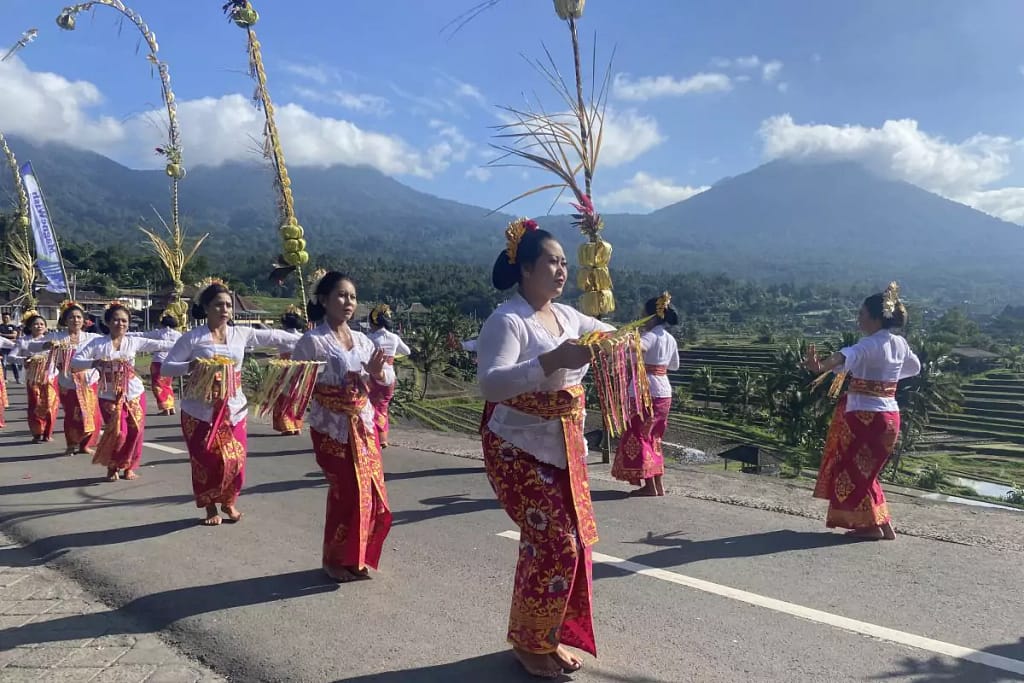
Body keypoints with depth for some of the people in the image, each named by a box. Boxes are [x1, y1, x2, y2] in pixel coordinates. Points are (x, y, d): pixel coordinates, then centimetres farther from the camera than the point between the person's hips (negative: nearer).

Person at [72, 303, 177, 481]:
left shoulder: (133, 342, 2)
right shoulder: (98, 343, -2)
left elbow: (159, 345, -3)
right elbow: (75, 361, -5)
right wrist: (95, 363, -24)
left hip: (134, 394, 2)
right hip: (109, 396, -2)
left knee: (135, 431, 1)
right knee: (118, 432, -9)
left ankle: (129, 467, 21)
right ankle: (112, 467, 17)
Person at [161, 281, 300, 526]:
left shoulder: (241, 333, 3)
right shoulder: (192, 337, -6)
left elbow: (273, 336, 7)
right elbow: (166, 368, -7)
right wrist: (191, 366, -25)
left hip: (233, 409, 3)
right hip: (201, 411, -3)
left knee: (236, 461, 4)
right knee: (207, 462, 2)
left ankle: (229, 502, 30)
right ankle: (210, 507, 25)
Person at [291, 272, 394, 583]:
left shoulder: (361, 340, 6)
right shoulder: (312, 341, -11)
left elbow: (387, 380, 8)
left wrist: (378, 372, -12)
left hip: (363, 426, 6)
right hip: (332, 429, -6)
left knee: (372, 494, 8)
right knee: (348, 494, 0)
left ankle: (357, 557, 28)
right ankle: (336, 560, 22)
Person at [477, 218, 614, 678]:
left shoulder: (568, 316, 6)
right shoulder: (506, 321, -18)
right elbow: (490, 384, -32)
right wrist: (554, 360, -40)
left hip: (564, 447, 8)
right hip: (518, 450, -8)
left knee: (574, 540, 11)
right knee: (553, 542, -9)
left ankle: (549, 636, 30)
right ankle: (529, 643, 14)